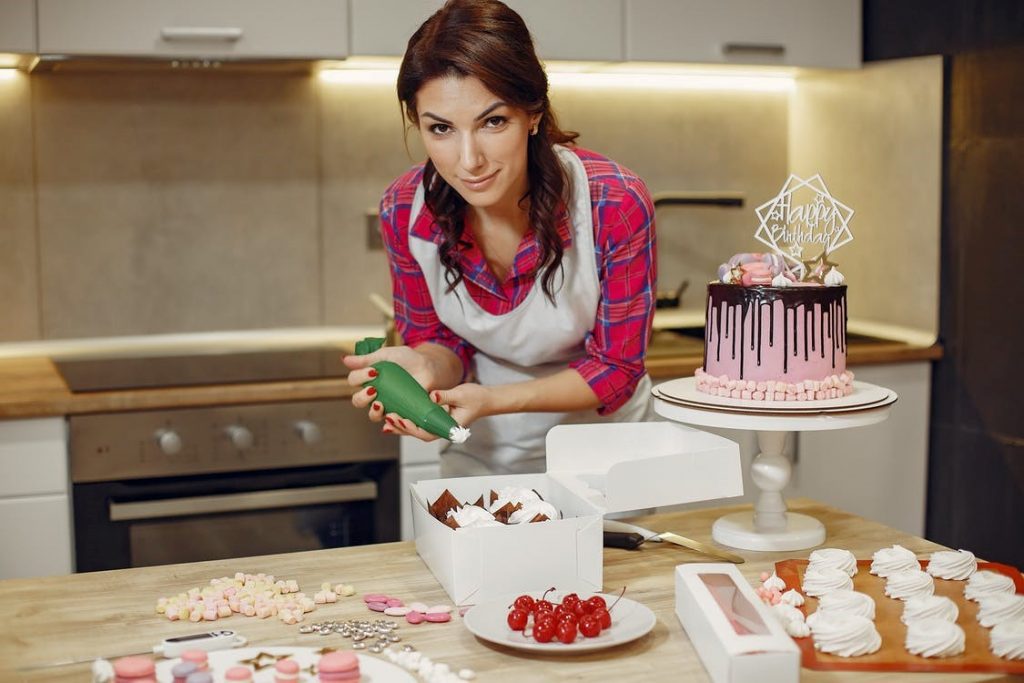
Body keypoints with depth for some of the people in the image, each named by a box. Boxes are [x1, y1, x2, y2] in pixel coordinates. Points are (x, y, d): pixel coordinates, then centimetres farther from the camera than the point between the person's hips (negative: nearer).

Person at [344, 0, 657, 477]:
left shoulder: (617, 206, -24)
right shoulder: (403, 211, -16)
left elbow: (616, 368, -15)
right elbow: (442, 340, -3)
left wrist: (492, 400, -30)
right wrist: (422, 368, -26)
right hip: (480, 458, 0)